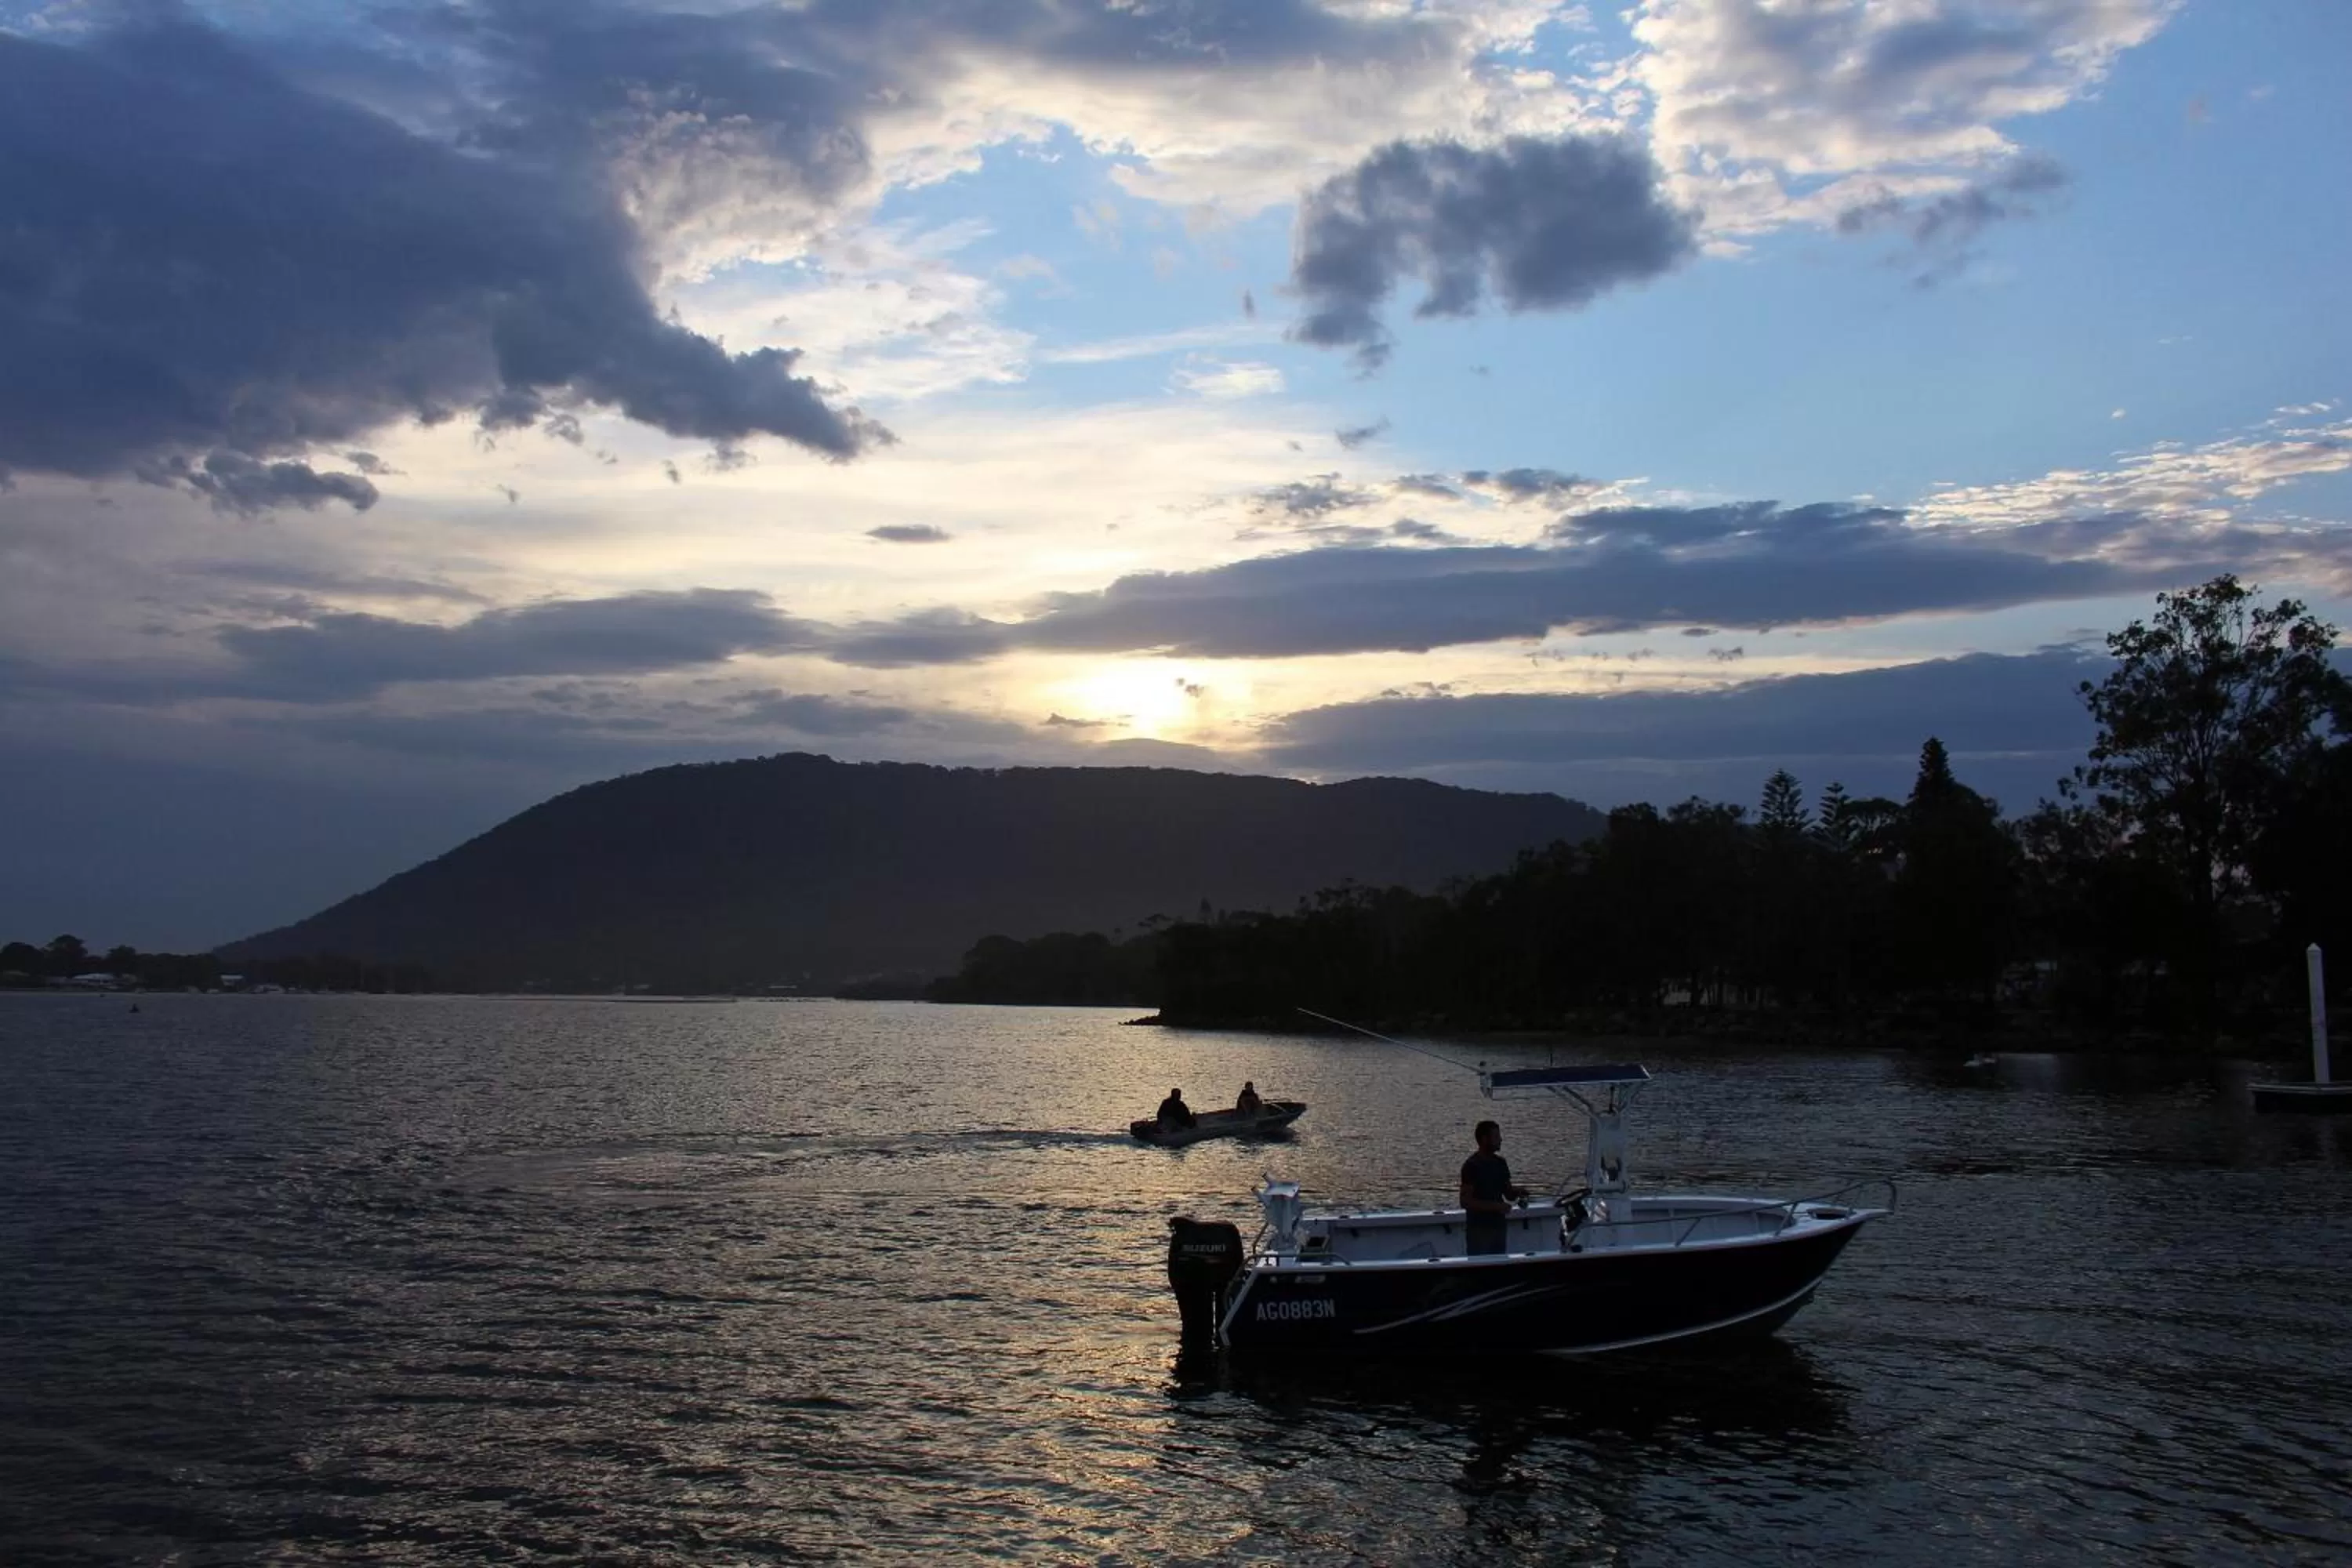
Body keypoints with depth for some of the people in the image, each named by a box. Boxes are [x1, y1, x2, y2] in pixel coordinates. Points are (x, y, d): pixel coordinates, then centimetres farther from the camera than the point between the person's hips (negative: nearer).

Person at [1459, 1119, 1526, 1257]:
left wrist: (1517, 1192, -5)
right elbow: (1465, 1202, -16)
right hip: (1479, 1229, -7)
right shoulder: (1471, 1166, -11)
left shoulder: (1500, 1163, 10)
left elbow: (1508, 1195, 18)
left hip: (1500, 1226, 7)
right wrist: (1495, 1206, -22)